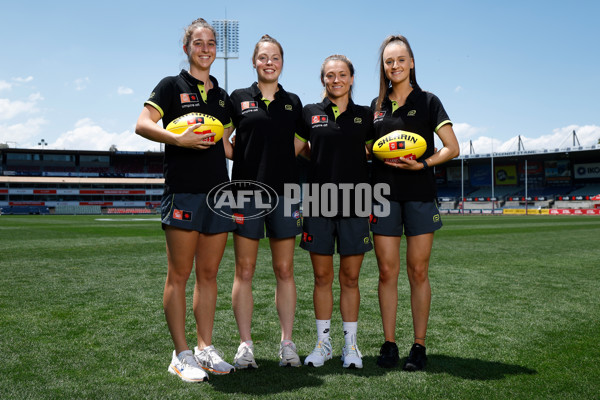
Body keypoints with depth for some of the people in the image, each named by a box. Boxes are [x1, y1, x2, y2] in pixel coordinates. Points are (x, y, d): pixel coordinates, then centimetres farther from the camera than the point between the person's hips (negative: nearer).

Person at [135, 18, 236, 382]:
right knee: (179, 274, -2)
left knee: (209, 274, 9)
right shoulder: (172, 86, 3)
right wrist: (178, 139, -22)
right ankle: (182, 354, 7)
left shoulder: (222, 95, 19)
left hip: (218, 190, 6)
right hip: (183, 191, -5)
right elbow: (143, 125, -9)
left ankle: (206, 348, 18)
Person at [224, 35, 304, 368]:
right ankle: (246, 344, 8)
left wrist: (281, 158, 6)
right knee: (244, 270, 0)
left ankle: (287, 342, 13)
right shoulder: (239, 98, 7)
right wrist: (244, 156, 0)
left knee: (285, 270, 4)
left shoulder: (293, 102, 12)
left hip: (284, 191, 2)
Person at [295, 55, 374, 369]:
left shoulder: (364, 116, 9)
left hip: (354, 204, 0)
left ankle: (350, 345, 16)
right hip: (319, 203, 0)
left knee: (350, 278, 5)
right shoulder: (310, 114, 8)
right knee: (322, 277, 5)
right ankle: (322, 343, 18)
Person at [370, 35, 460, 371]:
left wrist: (422, 164, -15)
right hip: (384, 194, 3)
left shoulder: (428, 102, 4)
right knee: (387, 271, 1)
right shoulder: (376, 106, 14)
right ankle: (389, 344, 10)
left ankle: (419, 346, 9)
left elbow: (452, 148, 0)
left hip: (420, 195, -2)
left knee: (418, 272, 0)